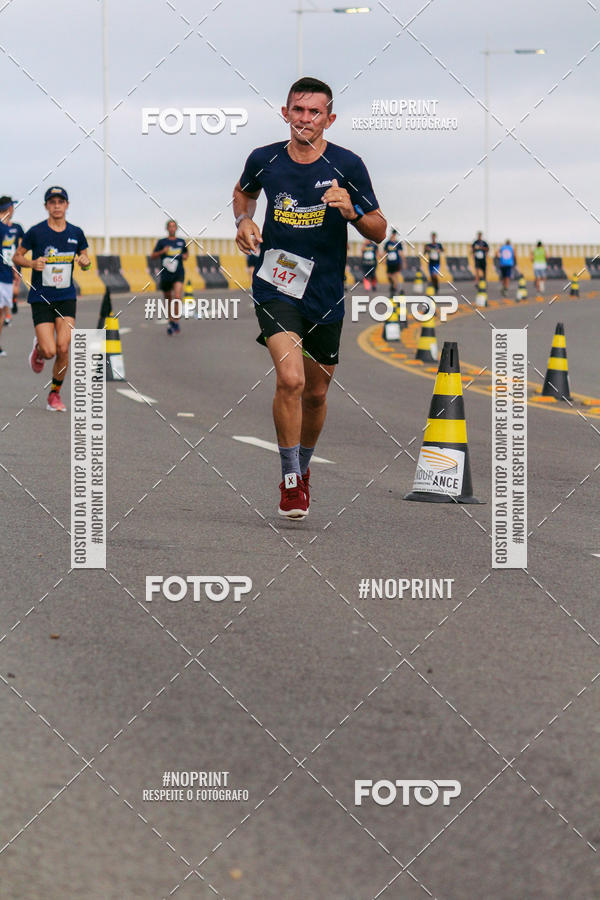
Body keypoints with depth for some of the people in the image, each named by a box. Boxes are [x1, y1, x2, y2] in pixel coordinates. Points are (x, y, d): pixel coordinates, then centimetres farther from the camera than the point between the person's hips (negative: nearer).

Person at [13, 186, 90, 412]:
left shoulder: (76, 233, 4)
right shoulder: (35, 232, -5)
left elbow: (84, 260, 17)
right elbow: (16, 257, 5)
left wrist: (85, 262, -7)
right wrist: (32, 263, -15)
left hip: (66, 298, 2)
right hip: (41, 298, -2)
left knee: (63, 349, -10)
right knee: (49, 351, -12)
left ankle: (55, 394, 10)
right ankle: (38, 349, 27)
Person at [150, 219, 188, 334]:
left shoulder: (181, 242, 9)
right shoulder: (162, 242, 2)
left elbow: (186, 253, 27)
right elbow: (152, 256, 1)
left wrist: (185, 256, 4)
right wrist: (162, 252, -15)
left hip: (178, 274, 0)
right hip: (165, 275, 0)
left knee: (177, 296, -21)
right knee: (168, 299, 12)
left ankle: (174, 321, -12)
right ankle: (171, 320, 30)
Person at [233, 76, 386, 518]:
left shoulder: (347, 165, -7)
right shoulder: (264, 160, -3)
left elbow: (379, 231, -2)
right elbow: (244, 192, 21)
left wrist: (352, 212, -21)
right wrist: (244, 221, 1)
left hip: (326, 294, 1)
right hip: (276, 286, -1)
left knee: (316, 393, 14)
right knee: (290, 379, -21)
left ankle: (304, 466, 41)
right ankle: (290, 480, -7)